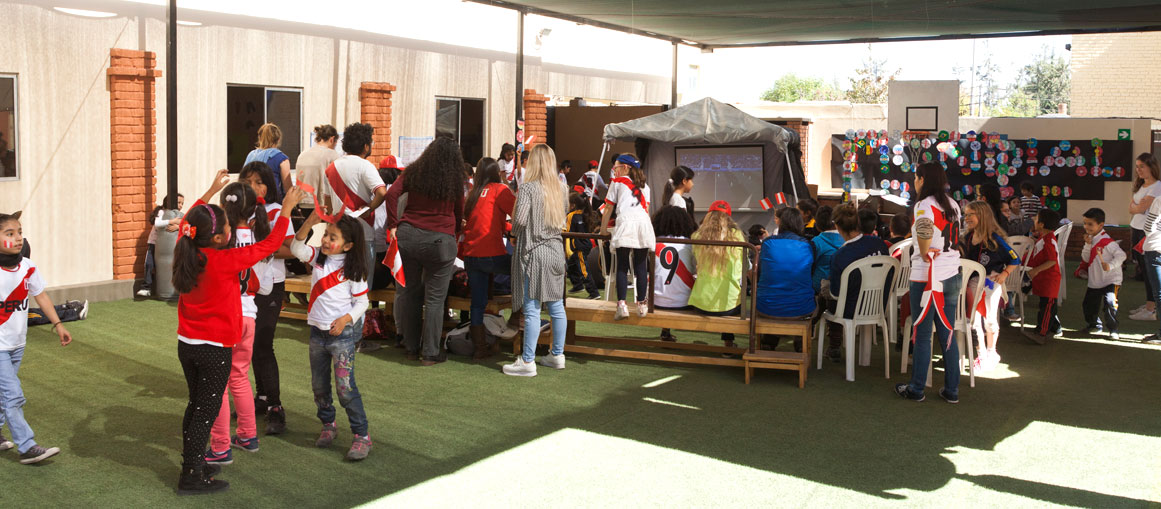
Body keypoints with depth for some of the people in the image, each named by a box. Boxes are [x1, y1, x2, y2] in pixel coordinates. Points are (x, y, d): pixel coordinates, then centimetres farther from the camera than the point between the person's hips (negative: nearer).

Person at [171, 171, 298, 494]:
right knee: (206, 411, 2)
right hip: (214, 349, -7)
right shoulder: (224, 261, -21)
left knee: (196, 404, 19)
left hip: (187, 345, 7)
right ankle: (192, 477, 7)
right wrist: (287, 208, -4)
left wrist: (212, 190, 25)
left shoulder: (185, 252, -4)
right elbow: (269, 245, -13)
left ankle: (192, 463, 29)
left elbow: (189, 219, 18)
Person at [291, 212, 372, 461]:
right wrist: (309, 223, -26)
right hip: (317, 331, 6)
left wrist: (346, 319, -22)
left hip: (342, 334, -6)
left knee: (345, 387, -9)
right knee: (319, 385, 15)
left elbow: (362, 301, -5)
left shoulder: (353, 270, -10)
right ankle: (328, 425, 35)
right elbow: (297, 249, -15)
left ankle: (361, 435, -1)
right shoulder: (318, 257, 2)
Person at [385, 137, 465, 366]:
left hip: (408, 235, 3)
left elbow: (392, 194, -2)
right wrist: (455, 232, 32)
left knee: (409, 292, 13)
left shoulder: (413, 172, 9)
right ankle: (430, 353, 7)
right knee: (434, 298, 3)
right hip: (440, 239, -3)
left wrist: (393, 225, 2)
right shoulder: (455, 180, 7)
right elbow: (459, 213, 15)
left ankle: (411, 347, 22)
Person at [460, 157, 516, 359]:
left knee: (477, 302, 10)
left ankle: (480, 347, 15)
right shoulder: (499, 190, -2)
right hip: (491, 255, -6)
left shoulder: (472, 193, 15)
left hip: (470, 256, 6)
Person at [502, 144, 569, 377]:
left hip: (533, 252, -6)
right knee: (556, 306, 13)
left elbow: (520, 219, -20)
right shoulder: (561, 188, 6)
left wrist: (514, 232, -1)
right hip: (556, 251, 6)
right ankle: (557, 355, 23)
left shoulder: (528, 187, -12)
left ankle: (527, 361, 0)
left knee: (532, 309, -4)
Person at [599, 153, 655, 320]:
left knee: (622, 266, -4)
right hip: (644, 222, 4)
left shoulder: (617, 182, 14)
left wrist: (603, 230, 20)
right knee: (640, 266, 8)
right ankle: (642, 304, 9)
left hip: (626, 222, -4)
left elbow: (608, 208, 13)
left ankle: (622, 304, -14)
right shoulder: (644, 185, 26)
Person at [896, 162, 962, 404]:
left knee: (922, 335, 3)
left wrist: (924, 253, -19)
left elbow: (925, 227, -34)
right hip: (952, 276, 7)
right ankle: (951, 390, 16)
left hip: (926, 277, -7)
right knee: (947, 334, 12)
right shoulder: (952, 205, 11)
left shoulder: (924, 205, -14)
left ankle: (916, 389, 13)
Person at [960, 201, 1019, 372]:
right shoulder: (967, 238, 2)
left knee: (989, 318, 8)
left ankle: (991, 353, 26)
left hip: (991, 282, -4)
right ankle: (981, 353, 19)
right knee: (975, 318, 5)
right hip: (973, 282, 4)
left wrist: (1004, 274, -21)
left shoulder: (994, 239, -15)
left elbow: (1015, 260, -10)